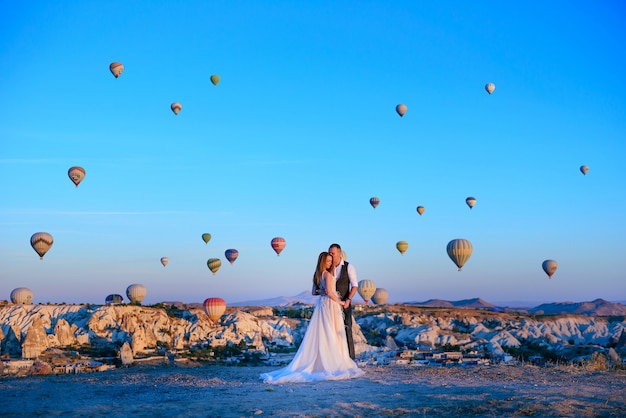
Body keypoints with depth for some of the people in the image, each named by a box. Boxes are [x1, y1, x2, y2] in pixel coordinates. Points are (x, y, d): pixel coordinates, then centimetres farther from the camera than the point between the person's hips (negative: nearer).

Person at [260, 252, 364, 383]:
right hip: (330, 304, -8)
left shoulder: (317, 274, 12)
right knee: (331, 334, -4)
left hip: (321, 303, 8)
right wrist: (340, 302, -10)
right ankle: (334, 363, -2)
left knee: (321, 334, 9)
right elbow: (330, 292, -20)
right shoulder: (327, 274, -13)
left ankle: (317, 362, 10)